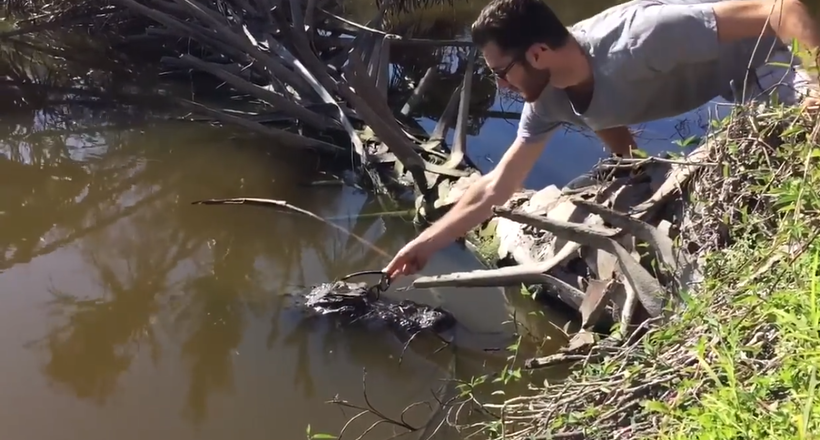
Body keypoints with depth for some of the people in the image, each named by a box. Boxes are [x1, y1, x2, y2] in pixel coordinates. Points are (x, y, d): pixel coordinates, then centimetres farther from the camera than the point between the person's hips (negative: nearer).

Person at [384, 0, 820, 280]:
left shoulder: (635, 40, -38)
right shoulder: (549, 100, -12)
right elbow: (494, 189, -3)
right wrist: (424, 244, -2)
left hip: (769, 59, -7)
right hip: (728, 93, 7)